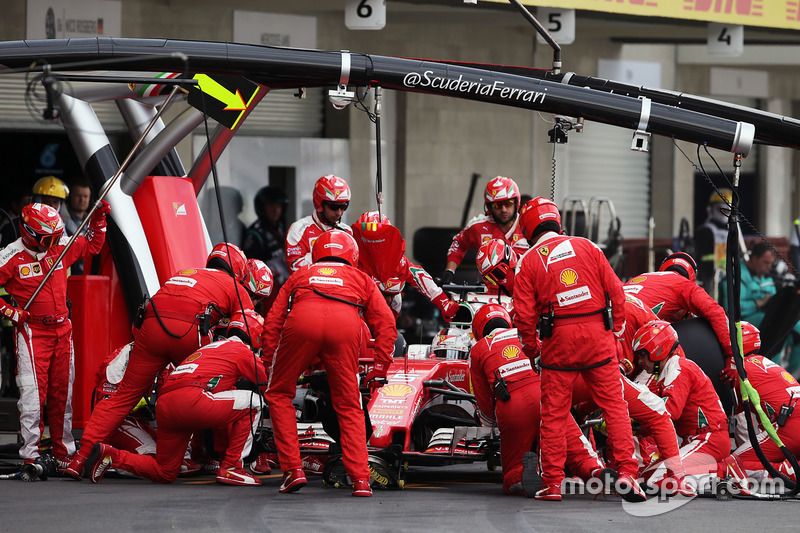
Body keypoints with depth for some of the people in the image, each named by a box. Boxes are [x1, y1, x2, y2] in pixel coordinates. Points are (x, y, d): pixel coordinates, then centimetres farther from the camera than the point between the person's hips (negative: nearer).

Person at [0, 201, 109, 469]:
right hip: (32, 332, -6)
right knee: (33, 393, -12)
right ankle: (30, 456, -9)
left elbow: (92, 244, 22)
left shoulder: (59, 247, 7)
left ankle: (64, 453, 19)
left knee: (62, 394, 10)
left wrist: (99, 218, 10)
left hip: (62, 331, 6)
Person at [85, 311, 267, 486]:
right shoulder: (242, 350, 9)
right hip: (191, 398, -8)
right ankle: (231, 468, -2)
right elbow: (267, 382, 14)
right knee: (254, 401, 3)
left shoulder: (210, 347, 34)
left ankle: (109, 455, 6)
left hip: (164, 407, 8)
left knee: (165, 473, 20)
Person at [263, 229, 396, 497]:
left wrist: (268, 363, 24)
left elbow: (273, 320, 25)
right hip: (346, 325, 0)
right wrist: (380, 366, 20)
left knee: (278, 394, 19)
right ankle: (361, 479, 3)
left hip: (302, 320, 0)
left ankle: (293, 469, 10)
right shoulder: (361, 279, 37)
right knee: (349, 407, 13)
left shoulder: (300, 275, 38)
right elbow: (386, 322, 22)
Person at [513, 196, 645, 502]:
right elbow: (615, 290, 5)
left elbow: (524, 313, -2)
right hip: (598, 335, 1)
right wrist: (617, 328, 13)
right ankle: (626, 474, -4)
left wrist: (530, 348, 12)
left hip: (558, 340, -1)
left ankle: (552, 484, 7)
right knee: (614, 405, 4)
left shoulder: (528, 262, 2)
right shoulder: (587, 247, 7)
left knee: (554, 414, 6)